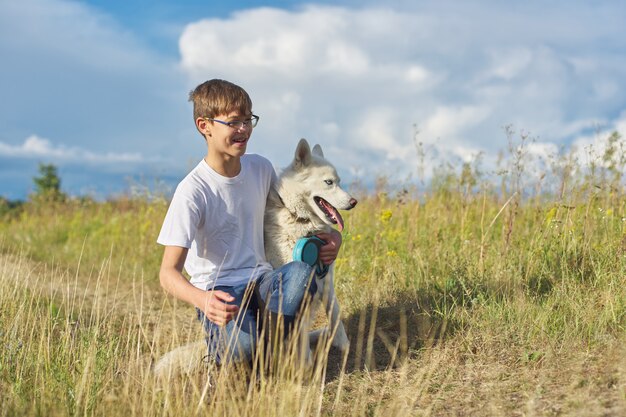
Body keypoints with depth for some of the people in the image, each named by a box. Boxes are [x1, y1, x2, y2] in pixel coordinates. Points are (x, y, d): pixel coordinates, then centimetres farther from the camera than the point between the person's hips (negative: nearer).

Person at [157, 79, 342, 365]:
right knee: (240, 346, -37)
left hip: (262, 281, 5)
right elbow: (169, 272, -17)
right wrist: (202, 300, -40)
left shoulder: (261, 168, 5)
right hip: (218, 291, -5)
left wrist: (330, 234, 3)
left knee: (301, 270, -31)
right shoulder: (192, 191, -13)